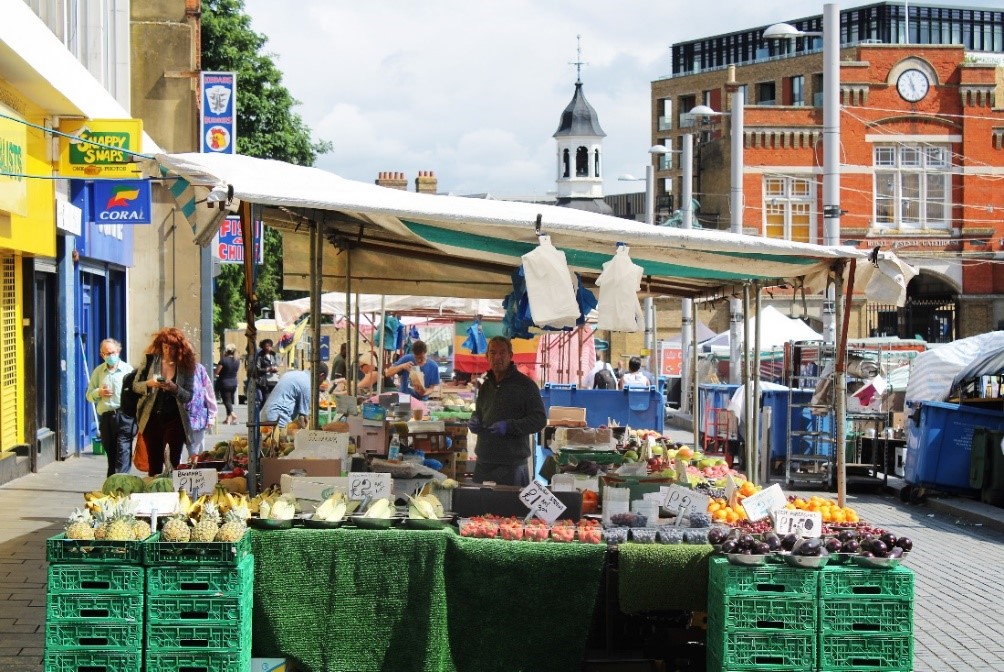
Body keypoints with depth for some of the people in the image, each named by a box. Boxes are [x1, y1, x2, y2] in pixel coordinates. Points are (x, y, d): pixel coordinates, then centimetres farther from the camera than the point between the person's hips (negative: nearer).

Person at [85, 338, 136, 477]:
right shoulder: (98, 371, 14)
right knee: (111, 454, 9)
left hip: (124, 416, -4)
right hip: (106, 417, 4)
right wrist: (98, 393, -4)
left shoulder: (128, 369, 4)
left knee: (123, 451, -12)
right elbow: (89, 395, 17)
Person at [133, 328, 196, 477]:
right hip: (152, 418, 2)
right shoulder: (151, 360, 1)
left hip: (175, 420, -2)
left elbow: (188, 396, -1)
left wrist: (175, 388, -21)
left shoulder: (185, 365, -2)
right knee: (154, 464, 8)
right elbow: (135, 386, 6)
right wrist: (148, 383, -16)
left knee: (173, 463, -8)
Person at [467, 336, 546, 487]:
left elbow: (540, 419, -11)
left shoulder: (525, 385, -7)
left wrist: (509, 426, -21)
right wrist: (474, 421, 8)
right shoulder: (486, 385, 16)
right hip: (483, 462, 7)